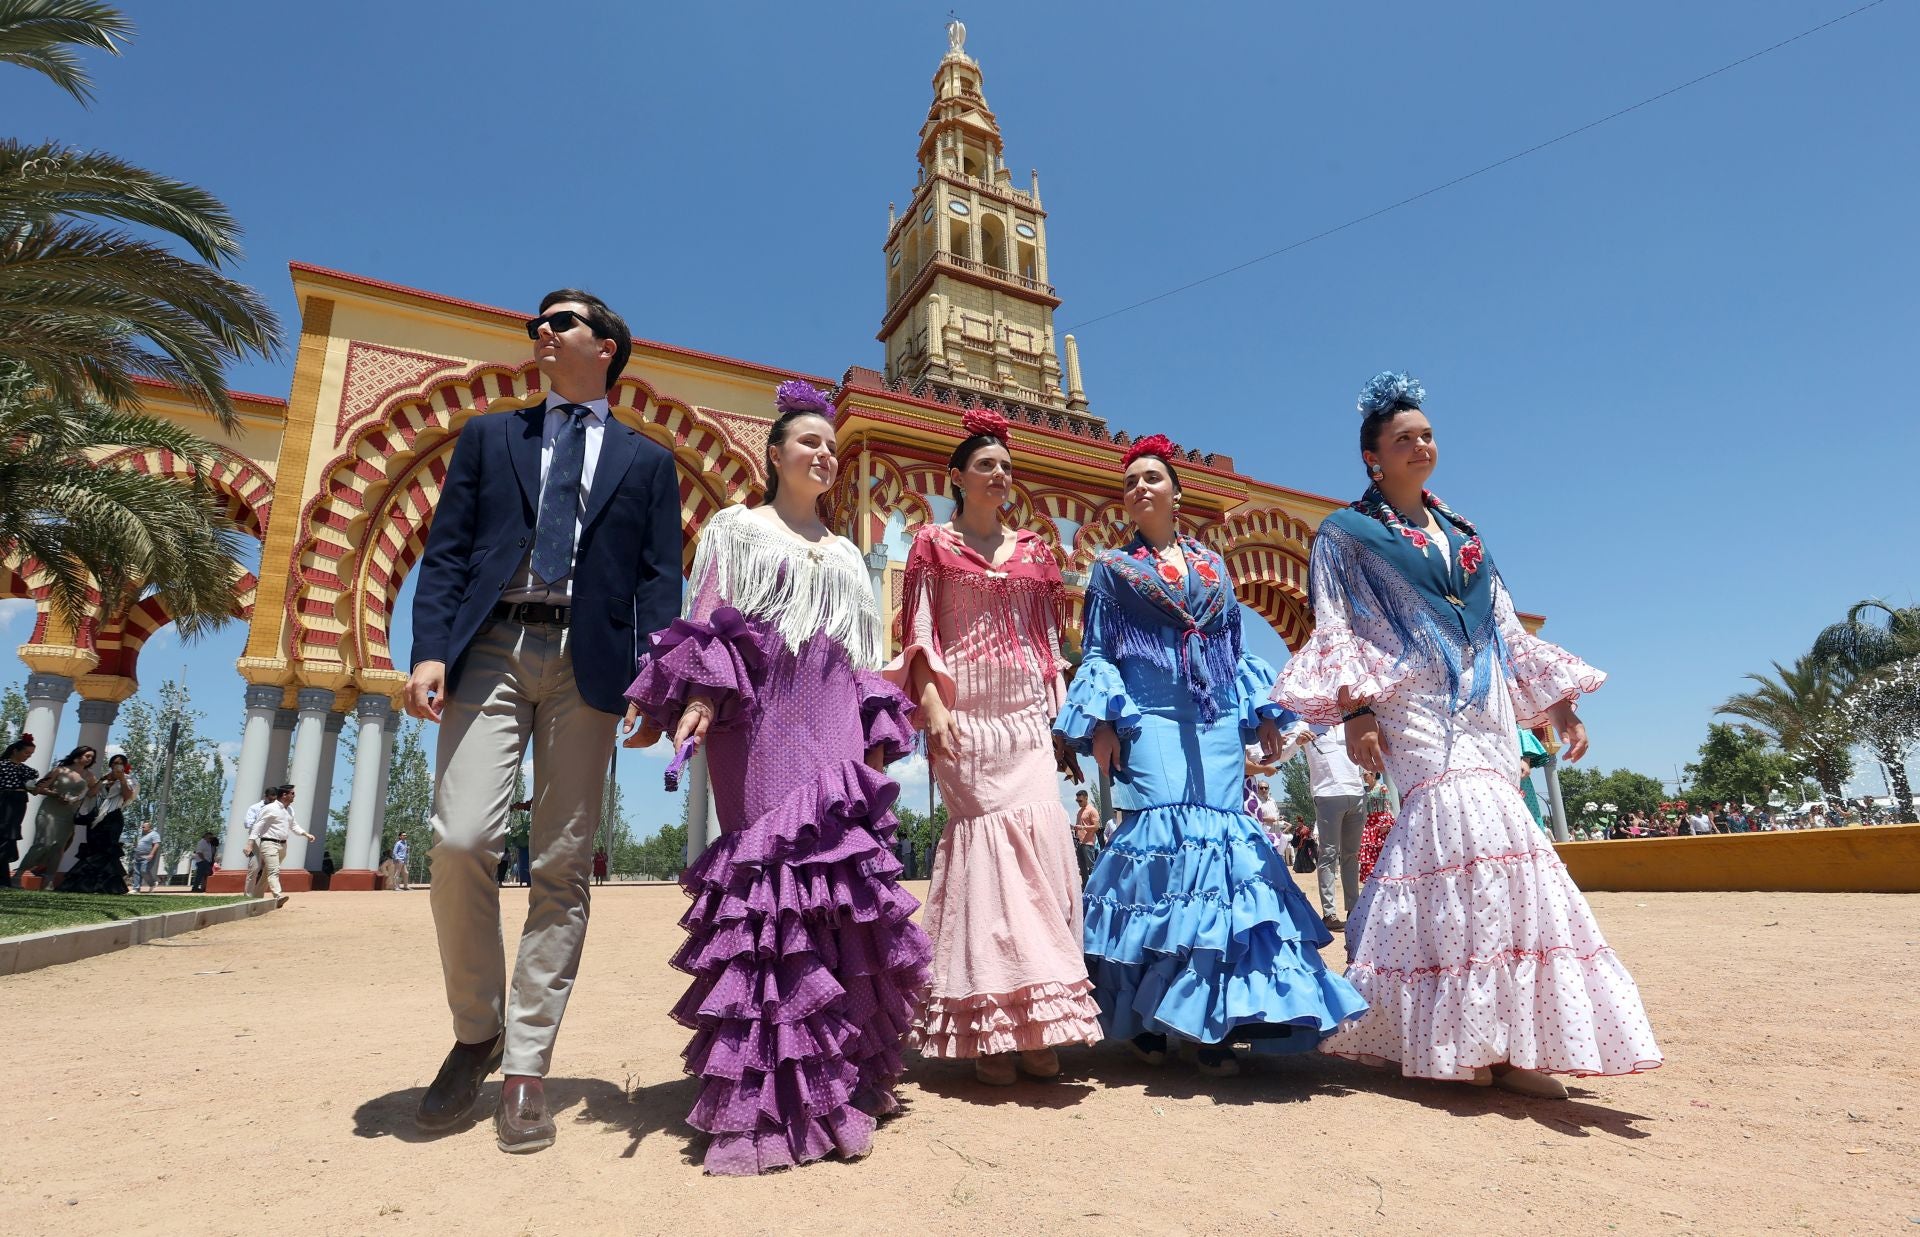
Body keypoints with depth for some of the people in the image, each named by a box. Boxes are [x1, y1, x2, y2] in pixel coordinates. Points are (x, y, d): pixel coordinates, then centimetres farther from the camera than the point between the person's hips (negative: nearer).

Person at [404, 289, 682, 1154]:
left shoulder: (647, 460, 16)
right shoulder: (489, 436, 20)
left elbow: (660, 580, 7)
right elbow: (447, 550, 10)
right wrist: (429, 650, -5)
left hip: (586, 660, -1)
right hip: (490, 648, 1)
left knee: (562, 865, -1)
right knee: (460, 841, -11)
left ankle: (525, 1071, 9)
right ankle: (476, 1032, 14)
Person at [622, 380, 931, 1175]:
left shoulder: (845, 552, 23)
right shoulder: (737, 526, 11)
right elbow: (705, 621, 1)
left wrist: (876, 736, 10)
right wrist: (699, 693, -16)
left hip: (831, 720, 4)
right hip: (762, 714, -4)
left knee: (840, 876, -3)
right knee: (771, 872, -11)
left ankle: (831, 1076, 9)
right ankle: (769, 1089, -4)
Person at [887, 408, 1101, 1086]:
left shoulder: (1034, 548, 18)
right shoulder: (934, 543, 8)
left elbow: (1050, 641, 16)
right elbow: (918, 635, 0)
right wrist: (931, 708, -13)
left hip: (1027, 712, 4)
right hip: (966, 711, -3)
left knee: (1040, 839, -7)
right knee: (986, 836, -10)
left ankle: (1035, 1027, 3)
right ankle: (988, 1027, 0)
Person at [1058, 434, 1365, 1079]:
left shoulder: (1211, 563, 20)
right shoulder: (1112, 566, 12)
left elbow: (1234, 647, 21)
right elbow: (1096, 651, 6)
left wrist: (1264, 711, 10)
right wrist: (1102, 722, -7)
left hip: (1217, 721, 3)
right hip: (1150, 719, -3)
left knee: (1222, 841, -5)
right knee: (1160, 837, -13)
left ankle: (1213, 1019, 2)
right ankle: (1144, 1016, -2)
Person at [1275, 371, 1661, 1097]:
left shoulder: (1459, 533, 23)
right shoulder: (1347, 533, 7)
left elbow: (1506, 626, 24)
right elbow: (1334, 630, -2)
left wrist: (1559, 701, 17)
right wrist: (1353, 709, -15)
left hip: (1485, 707, 5)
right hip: (1415, 704, -5)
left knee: (1440, 838, -2)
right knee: (1469, 826, -21)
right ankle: (1472, 1041, -14)